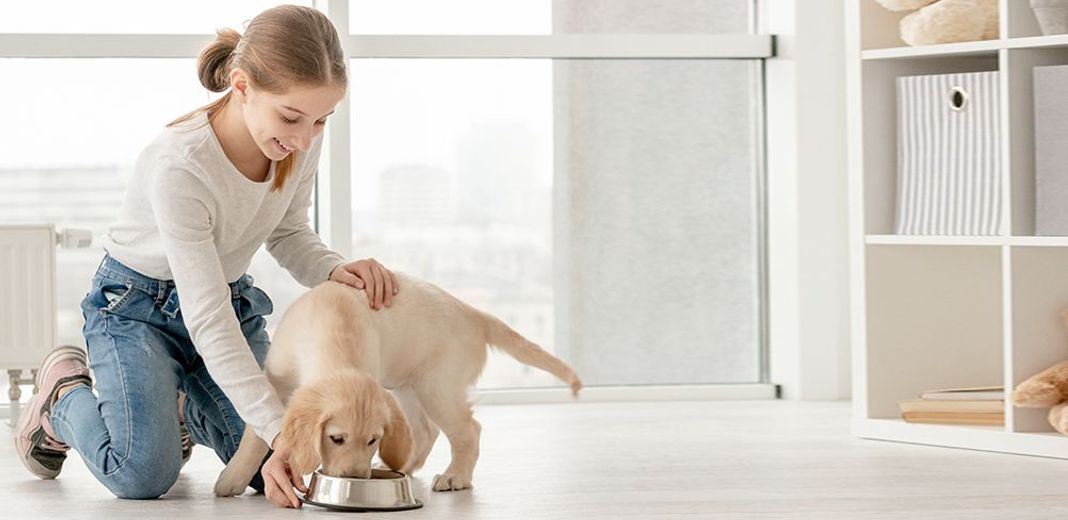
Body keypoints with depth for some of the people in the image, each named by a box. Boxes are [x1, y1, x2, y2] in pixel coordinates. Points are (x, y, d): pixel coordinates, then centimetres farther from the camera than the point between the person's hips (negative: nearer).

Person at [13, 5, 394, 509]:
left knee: (272, 471, -11)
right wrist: (278, 427, -38)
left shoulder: (302, 139, -17)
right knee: (143, 473, -25)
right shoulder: (179, 165, -35)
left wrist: (336, 269, -24)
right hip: (138, 305, -6)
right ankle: (64, 393, 10)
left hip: (233, 297, 6)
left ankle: (181, 404, 23)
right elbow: (208, 319, -33)